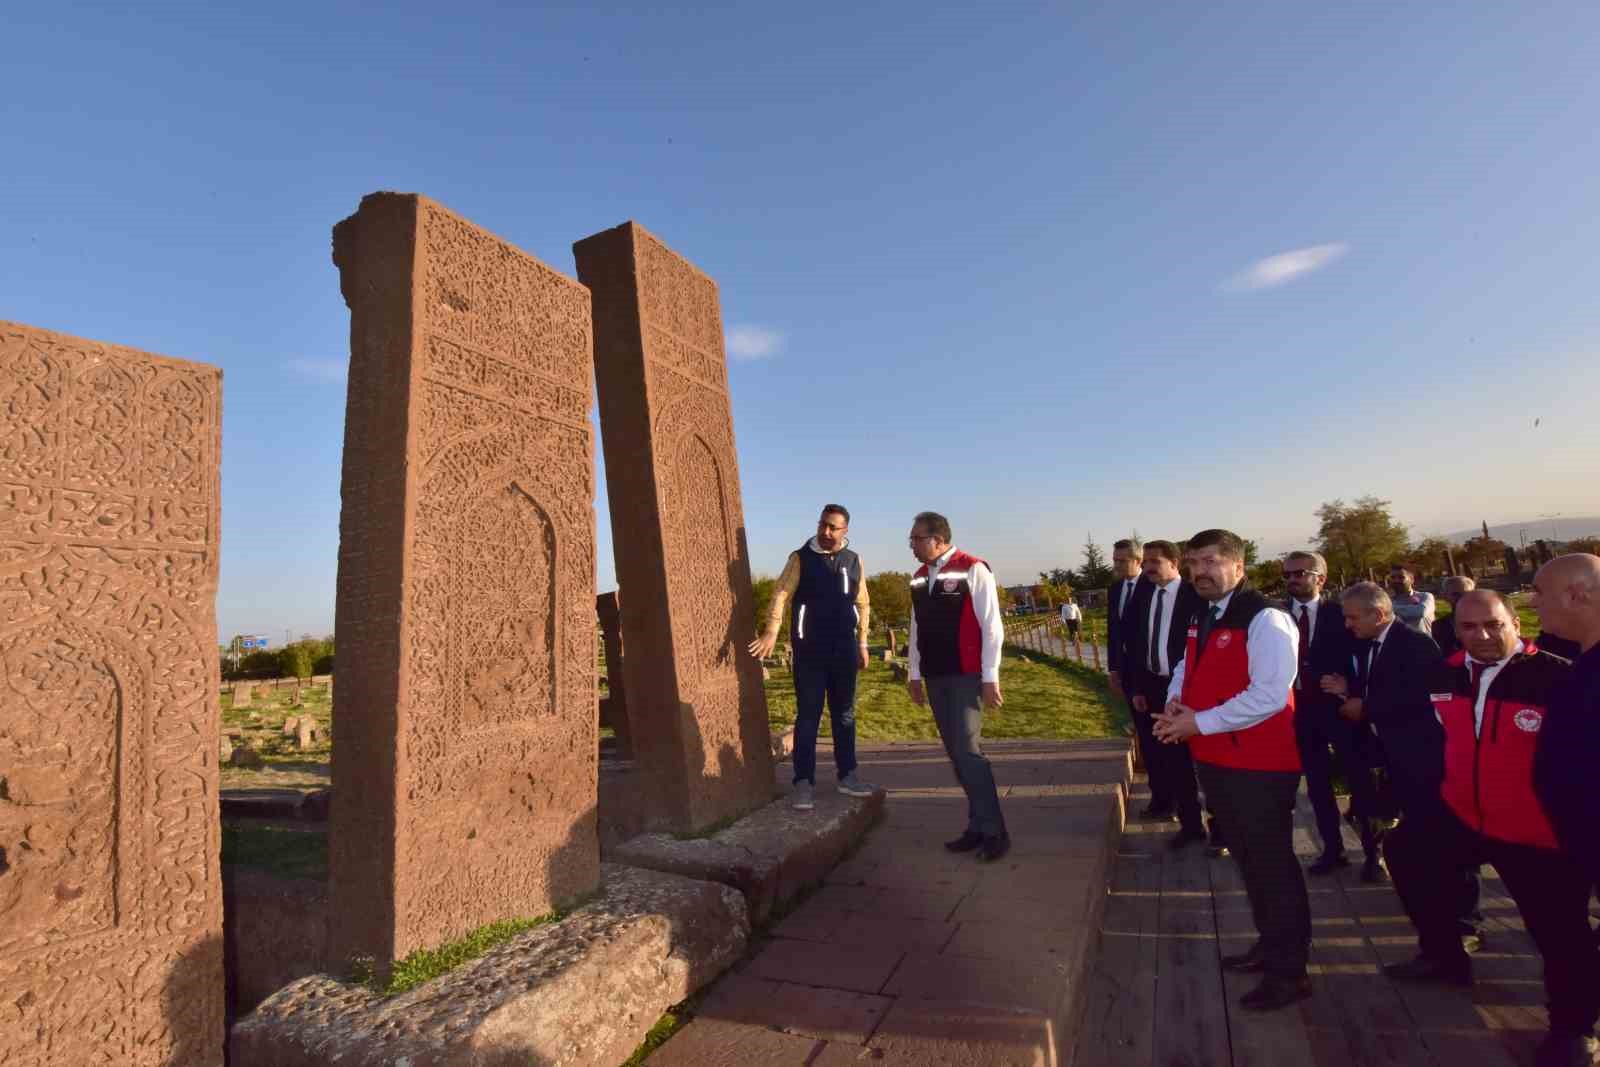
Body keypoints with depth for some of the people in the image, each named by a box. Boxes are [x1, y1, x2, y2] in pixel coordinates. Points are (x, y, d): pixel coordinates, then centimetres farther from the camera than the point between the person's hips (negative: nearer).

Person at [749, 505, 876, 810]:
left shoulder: (853, 560, 8)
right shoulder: (801, 558, -3)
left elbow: (862, 604, 13)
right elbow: (781, 594, -11)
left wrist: (862, 643, 12)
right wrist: (771, 633, -23)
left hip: (844, 650, 4)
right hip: (809, 650, -4)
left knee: (844, 714, 13)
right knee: (808, 716, 1)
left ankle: (847, 775, 25)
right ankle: (804, 782, 8)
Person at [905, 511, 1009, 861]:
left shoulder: (973, 570, -10)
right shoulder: (919, 577, 10)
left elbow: (991, 627, -12)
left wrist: (990, 677, -14)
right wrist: (914, 674, 14)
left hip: (966, 675, -7)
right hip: (935, 677, 7)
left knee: (968, 751, -9)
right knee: (956, 754, 10)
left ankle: (994, 832, 6)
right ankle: (978, 827, 22)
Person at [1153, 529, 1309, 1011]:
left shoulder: (1265, 619, -19)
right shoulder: (1203, 619, 9)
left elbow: (1268, 696, -26)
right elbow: (1188, 668, 20)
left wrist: (1198, 723, -22)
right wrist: (1176, 700, -2)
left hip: (1259, 764, -9)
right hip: (1216, 759, 9)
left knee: (1271, 862, 4)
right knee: (1247, 859, 21)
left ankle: (1289, 971, 21)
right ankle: (1271, 944, 39)